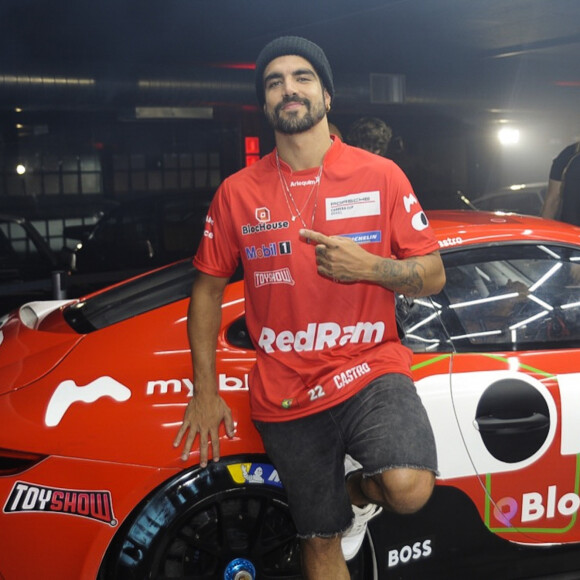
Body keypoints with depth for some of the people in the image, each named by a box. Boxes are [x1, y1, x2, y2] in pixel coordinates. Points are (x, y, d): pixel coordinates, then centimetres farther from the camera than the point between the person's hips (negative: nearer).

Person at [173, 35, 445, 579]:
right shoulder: (237, 192, 2)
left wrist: (367, 266, -20)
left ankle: (359, 491, 9)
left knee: (408, 490, -26)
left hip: (369, 369, -1)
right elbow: (208, 288, 9)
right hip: (285, 393, 2)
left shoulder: (380, 176, -2)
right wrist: (205, 392, 4)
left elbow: (433, 275, 0)